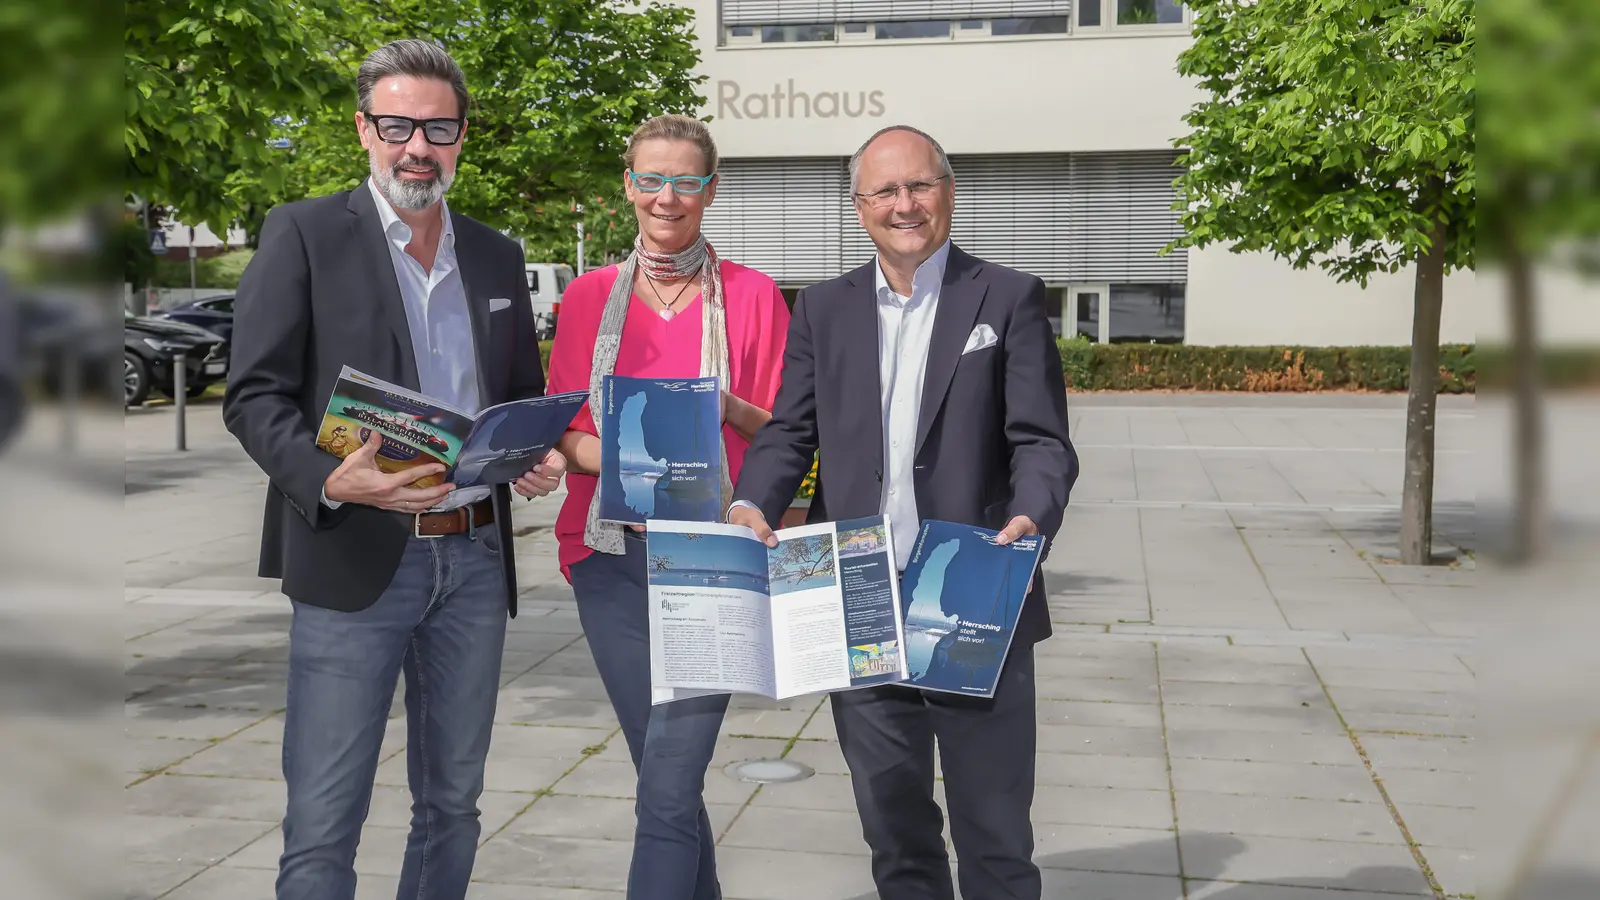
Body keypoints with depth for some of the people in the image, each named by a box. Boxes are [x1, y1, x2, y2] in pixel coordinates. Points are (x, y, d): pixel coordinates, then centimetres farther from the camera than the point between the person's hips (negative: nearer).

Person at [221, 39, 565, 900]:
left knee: (452, 806, 14)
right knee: (322, 827, -3)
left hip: (475, 559, 5)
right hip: (354, 559, -4)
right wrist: (327, 479, -24)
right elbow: (254, 396, -6)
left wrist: (539, 457, -3)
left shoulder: (498, 257, 13)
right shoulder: (303, 234, -1)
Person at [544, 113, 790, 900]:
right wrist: (616, 461, -11)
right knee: (663, 774, 11)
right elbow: (562, 430, 10)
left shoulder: (752, 297, 2)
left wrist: (730, 410, -17)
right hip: (610, 554, 3)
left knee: (668, 787, -10)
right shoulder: (589, 296, 9)